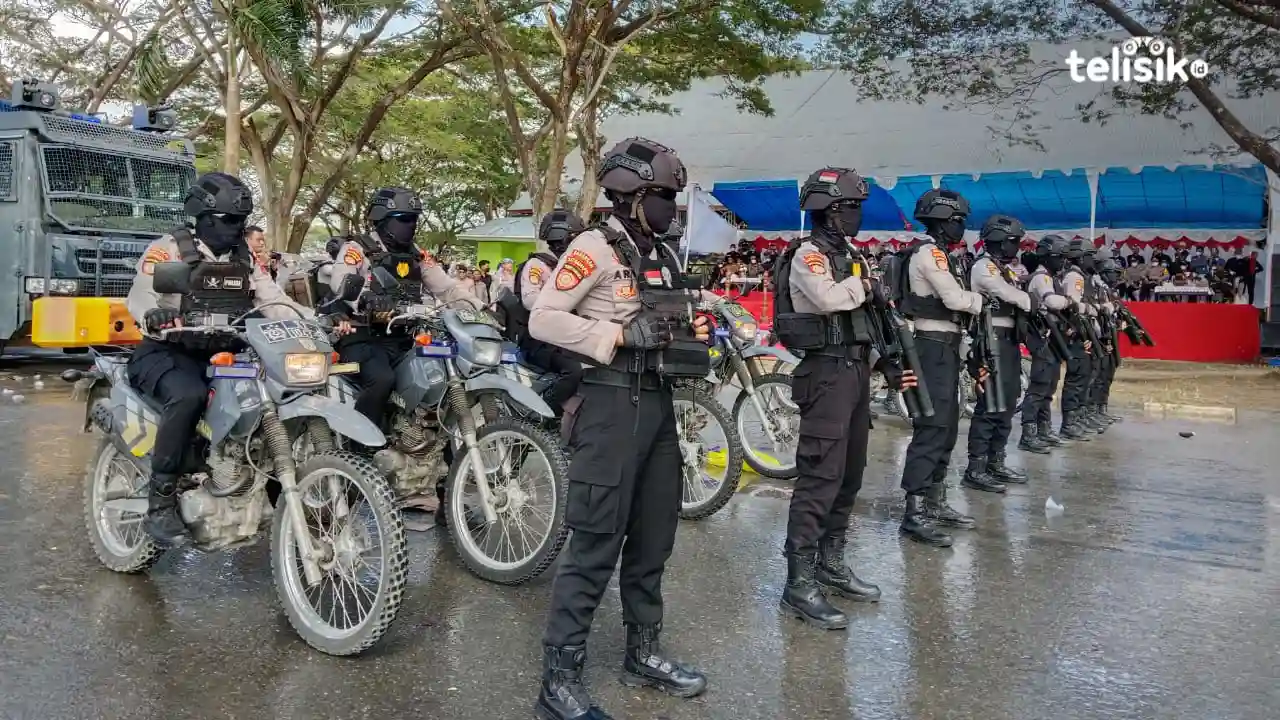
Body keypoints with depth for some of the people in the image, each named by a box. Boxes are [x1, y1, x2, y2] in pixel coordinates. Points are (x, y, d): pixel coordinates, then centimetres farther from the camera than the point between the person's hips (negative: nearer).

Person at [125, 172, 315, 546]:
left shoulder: (245, 258, 12)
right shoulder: (168, 249, -5)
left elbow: (274, 302, 4)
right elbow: (140, 295, -20)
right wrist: (155, 315, -45)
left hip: (224, 355, 6)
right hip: (169, 353, -5)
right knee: (189, 395, -38)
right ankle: (160, 504, -28)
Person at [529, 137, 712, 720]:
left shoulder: (666, 256, 16)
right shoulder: (595, 248, -9)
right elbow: (542, 319, -15)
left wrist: (691, 334, 6)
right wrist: (619, 336, -21)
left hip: (659, 403, 9)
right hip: (612, 403, -8)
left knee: (653, 538, 15)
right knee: (596, 543, -7)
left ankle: (643, 653, 31)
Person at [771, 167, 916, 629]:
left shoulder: (852, 257, 19)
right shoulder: (808, 254, -9)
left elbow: (870, 313, 22)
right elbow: (827, 298, -28)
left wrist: (889, 360, 10)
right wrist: (864, 286, -9)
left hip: (857, 369, 10)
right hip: (827, 371, -10)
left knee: (850, 474, 14)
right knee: (820, 476, -12)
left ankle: (830, 562, 27)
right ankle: (799, 583, -9)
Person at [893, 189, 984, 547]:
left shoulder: (933, 252, 19)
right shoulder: (929, 252, -13)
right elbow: (955, 299, -17)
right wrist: (985, 299, -1)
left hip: (941, 346, 11)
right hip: (934, 347, -11)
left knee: (946, 427, 14)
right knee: (931, 427, -13)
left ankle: (935, 502, 22)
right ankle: (914, 513, -12)